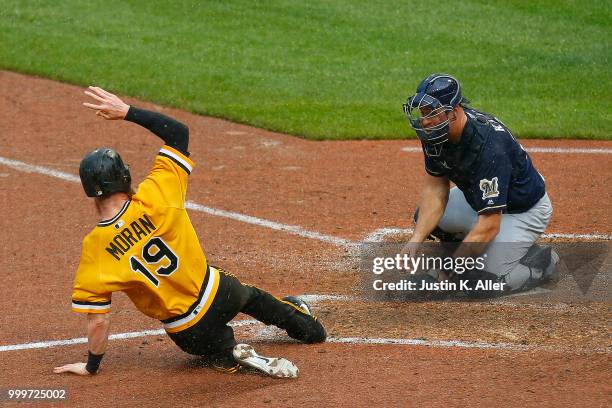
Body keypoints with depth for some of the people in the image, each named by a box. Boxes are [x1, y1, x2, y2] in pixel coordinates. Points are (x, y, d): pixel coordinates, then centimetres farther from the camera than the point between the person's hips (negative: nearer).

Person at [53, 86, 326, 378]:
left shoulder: (95, 248, -23)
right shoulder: (155, 198, -21)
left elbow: (97, 319, -17)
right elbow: (179, 132, -9)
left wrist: (91, 366, -2)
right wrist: (127, 111, -8)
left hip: (189, 332, -2)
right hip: (220, 293, 2)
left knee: (218, 351, 33)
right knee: (251, 296, 39)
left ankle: (232, 355, 1)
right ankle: (306, 325, 59)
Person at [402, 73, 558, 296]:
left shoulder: (488, 145, -39)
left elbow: (489, 225, -38)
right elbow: (435, 188, -9)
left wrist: (446, 269, -38)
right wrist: (416, 240, -23)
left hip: (524, 210, -8)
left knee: (486, 282, -19)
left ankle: (542, 261, 7)